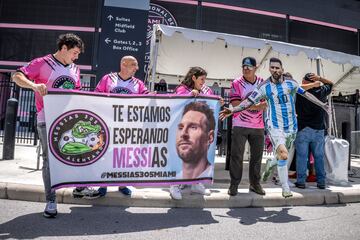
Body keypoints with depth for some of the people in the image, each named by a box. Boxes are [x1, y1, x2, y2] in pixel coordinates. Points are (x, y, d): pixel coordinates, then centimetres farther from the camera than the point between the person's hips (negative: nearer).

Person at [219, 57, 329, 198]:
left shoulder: (291, 83, 4)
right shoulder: (264, 87, -4)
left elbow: (306, 94, 17)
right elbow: (249, 102, -7)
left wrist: (322, 104, 19)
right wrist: (232, 110, -19)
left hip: (291, 126, 4)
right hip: (275, 126, -4)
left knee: (282, 157, 13)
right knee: (283, 155, -23)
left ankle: (269, 165, 47)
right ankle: (285, 188, -7)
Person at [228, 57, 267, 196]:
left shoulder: (263, 83, 8)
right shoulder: (236, 83, -3)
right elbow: (235, 103, -12)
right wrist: (255, 106, -16)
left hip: (258, 126, 4)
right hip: (240, 125, -3)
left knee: (257, 156, 10)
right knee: (237, 156, 0)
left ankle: (255, 184, 24)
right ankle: (234, 185, 11)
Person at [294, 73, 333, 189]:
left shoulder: (299, 93, -6)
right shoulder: (321, 92, 5)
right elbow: (330, 84, 20)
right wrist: (319, 79, 3)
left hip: (303, 129, -3)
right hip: (319, 130, 3)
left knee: (302, 156, 1)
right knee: (319, 157, 9)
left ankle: (301, 181, 2)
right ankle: (321, 182, 15)